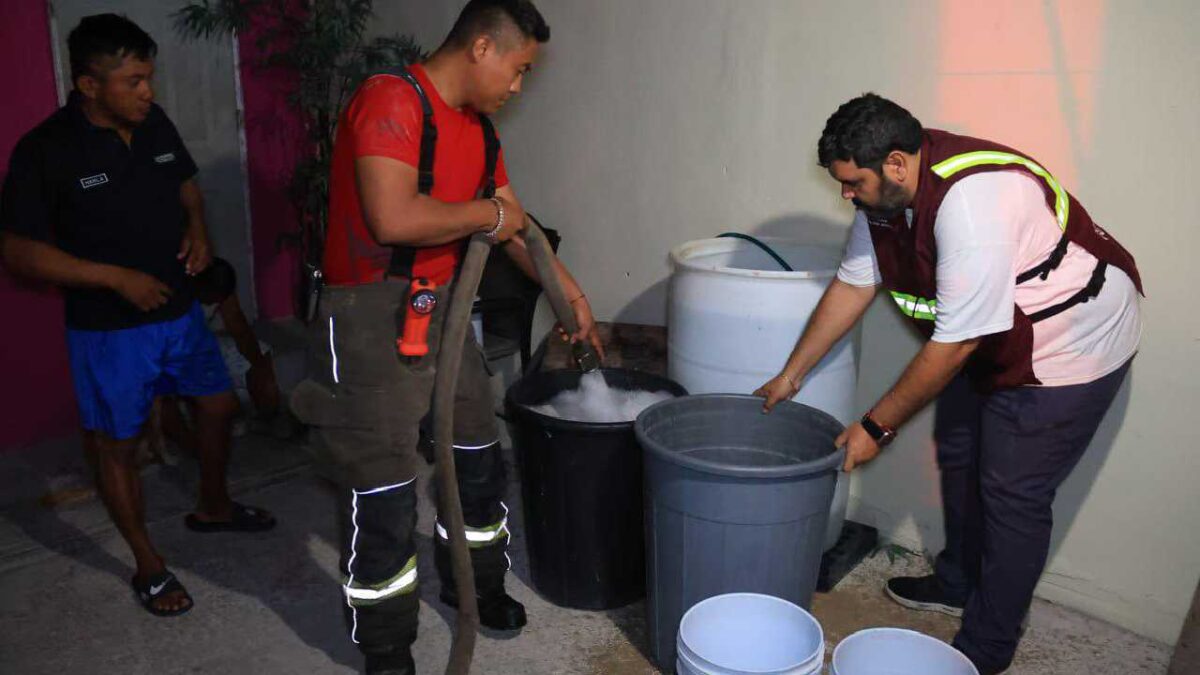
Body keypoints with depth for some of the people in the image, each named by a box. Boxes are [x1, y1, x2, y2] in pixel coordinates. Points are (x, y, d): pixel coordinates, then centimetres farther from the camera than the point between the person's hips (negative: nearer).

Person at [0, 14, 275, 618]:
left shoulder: (155, 124, -3)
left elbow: (185, 184, 15)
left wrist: (197, 228, -6)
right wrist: (117, 278, -22)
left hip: (180, 311, 6)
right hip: (109, 329, -6)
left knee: (217, 403, 18)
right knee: (117, 444, 9)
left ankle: (213, 507, 44)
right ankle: (149, 566, 26)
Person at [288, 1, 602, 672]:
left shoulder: (479, 128, 11)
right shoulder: (390, 100, -17)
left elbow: (516, 226, 20)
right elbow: (393, 218, -31)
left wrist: (574, 298, 22)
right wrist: (487, 215, -16)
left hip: (441, 311, 9)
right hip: (370, 320, -8)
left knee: (480, 458, 18)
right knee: (385, 493, 0)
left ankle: (475, 586, 42)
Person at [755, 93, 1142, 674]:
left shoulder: (971, 202, -36)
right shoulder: (885, 192, -9)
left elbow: (954, 345, -32)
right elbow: (852, 285, 1)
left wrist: (876, 426, -22)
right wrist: (791, 376, 4)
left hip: (1070, 348, -9)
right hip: (990, 340, 9)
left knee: (1012, 495, -3)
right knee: (958, 455, 18)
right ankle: (958, 584, 40)